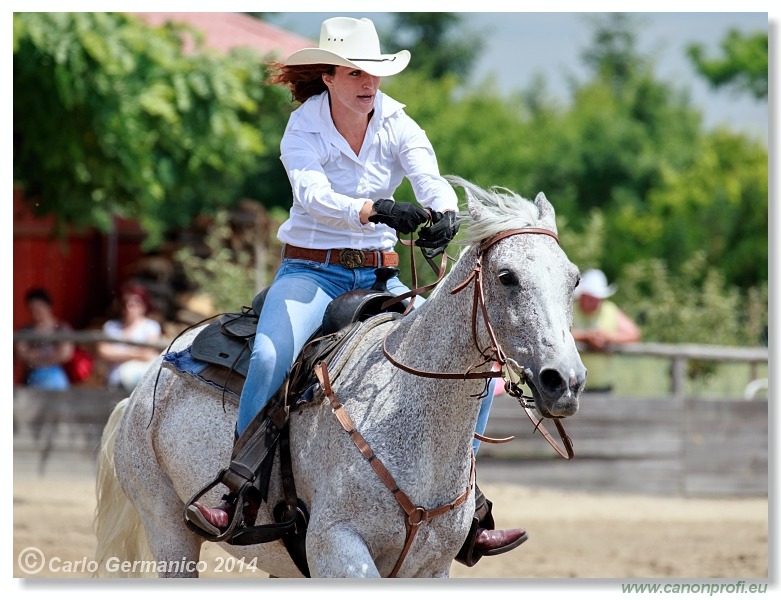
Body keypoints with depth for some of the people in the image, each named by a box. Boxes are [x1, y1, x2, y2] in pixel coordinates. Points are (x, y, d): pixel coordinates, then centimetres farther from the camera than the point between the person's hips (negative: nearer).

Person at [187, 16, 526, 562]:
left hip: (379, 278, 3)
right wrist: (378, 211, -44)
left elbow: (430, 178, -19)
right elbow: (313, 194, -27)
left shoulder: (398, 128, 0)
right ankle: (241, 492, -24)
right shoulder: (304, 130, -8)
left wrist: (445, 214, -43)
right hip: (310, 270, -3)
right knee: (271, 357, -34)